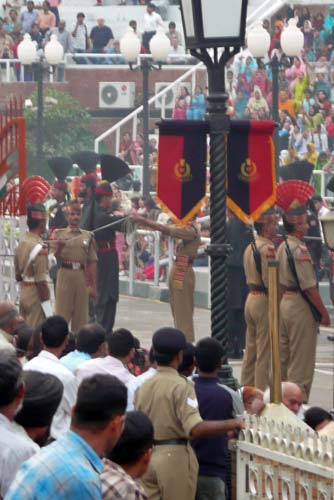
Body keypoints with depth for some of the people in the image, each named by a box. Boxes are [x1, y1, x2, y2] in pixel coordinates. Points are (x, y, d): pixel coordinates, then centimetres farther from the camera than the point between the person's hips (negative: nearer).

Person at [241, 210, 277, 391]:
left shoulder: (250, 247, 12)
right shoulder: (268, 248, -18)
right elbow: (270, 280, -21)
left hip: (251, 298, 9)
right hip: (265, 301, -9)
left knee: (251, 349, 16)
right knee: (265, 353, -3)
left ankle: (246, 388, 23)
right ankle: (262, 393, -1)